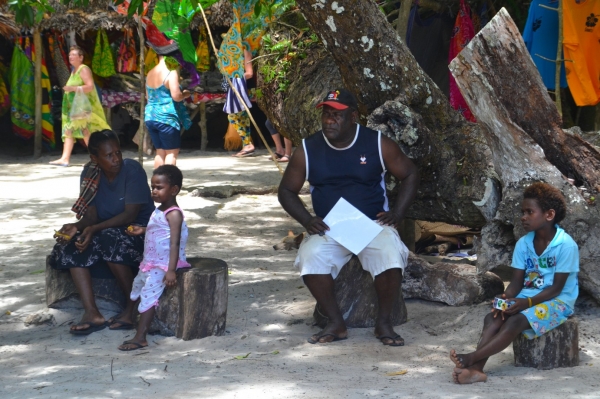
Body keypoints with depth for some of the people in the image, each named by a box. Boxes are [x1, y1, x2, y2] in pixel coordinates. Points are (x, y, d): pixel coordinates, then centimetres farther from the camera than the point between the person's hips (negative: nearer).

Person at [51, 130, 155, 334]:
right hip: (106, 231, 6)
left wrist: (95, 229, -34)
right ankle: (92, 313, -27)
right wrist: (77, 226, -28)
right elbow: (91, 215, -4)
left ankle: (134, 306, -18)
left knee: (111, 242, -36)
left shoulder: (132, 170, -18)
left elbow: (130, 214, -23)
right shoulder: (90, 174, -1)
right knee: (71, 246, -19)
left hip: (140, 230, -6)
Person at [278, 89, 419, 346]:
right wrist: (306, 220, -8)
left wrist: (397, 213, -7)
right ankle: (335, 324, -15)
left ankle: (384, 323, -13)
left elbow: (410, 175, 7)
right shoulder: (308, 150, 0)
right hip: (328, 229, 1)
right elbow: (287, 191, 9)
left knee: (390, 253, -33)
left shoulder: (378, 144, -3)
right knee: (311, 255, -31)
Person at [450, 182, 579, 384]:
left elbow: (557, 287, -16)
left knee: (515, 321, -31)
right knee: (493, 318, -22)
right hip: (527, 298, 6)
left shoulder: (566, 245, -15)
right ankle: (476, 368, -39)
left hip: (557, 301, -6)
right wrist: (506, 299, -18)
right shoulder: (523, 244, 3)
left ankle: (471, 358, -36)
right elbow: (517, 281, 4)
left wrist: (527, 303, -26)